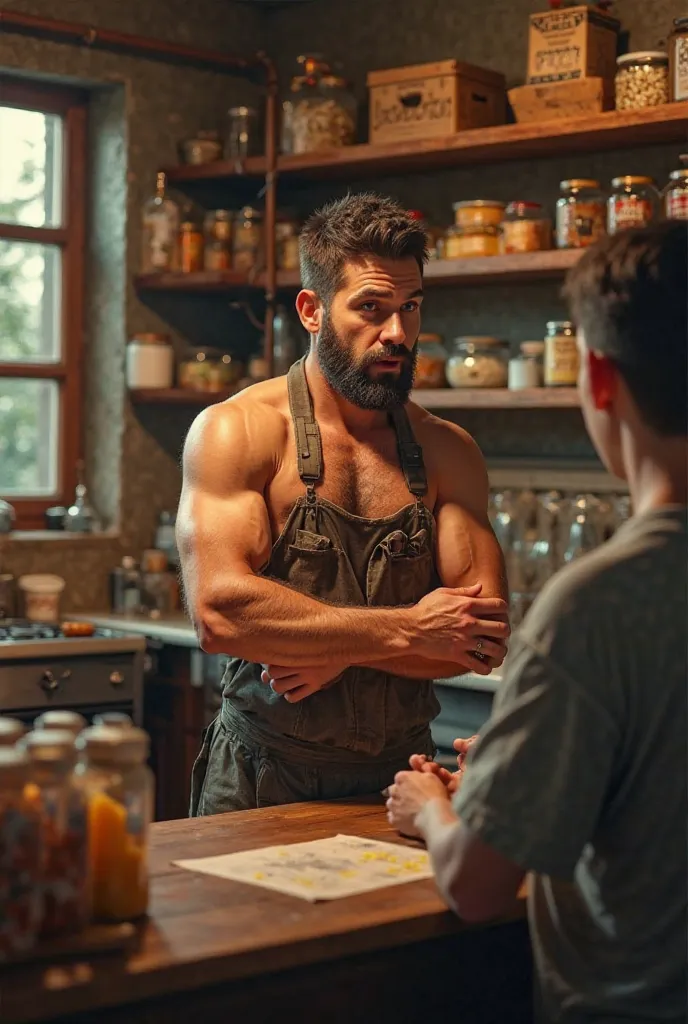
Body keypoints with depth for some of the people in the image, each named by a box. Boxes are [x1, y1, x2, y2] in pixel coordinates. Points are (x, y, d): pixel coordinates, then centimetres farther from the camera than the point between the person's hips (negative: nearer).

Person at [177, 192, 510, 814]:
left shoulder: (448, 452, 8)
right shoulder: (234, 432, -3)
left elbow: (485, 641, 2)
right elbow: (219, 611, -17)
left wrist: (344, 652, -13)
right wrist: (410, 630, -13)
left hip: (399, 781, 3)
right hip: (261, 786, -3)